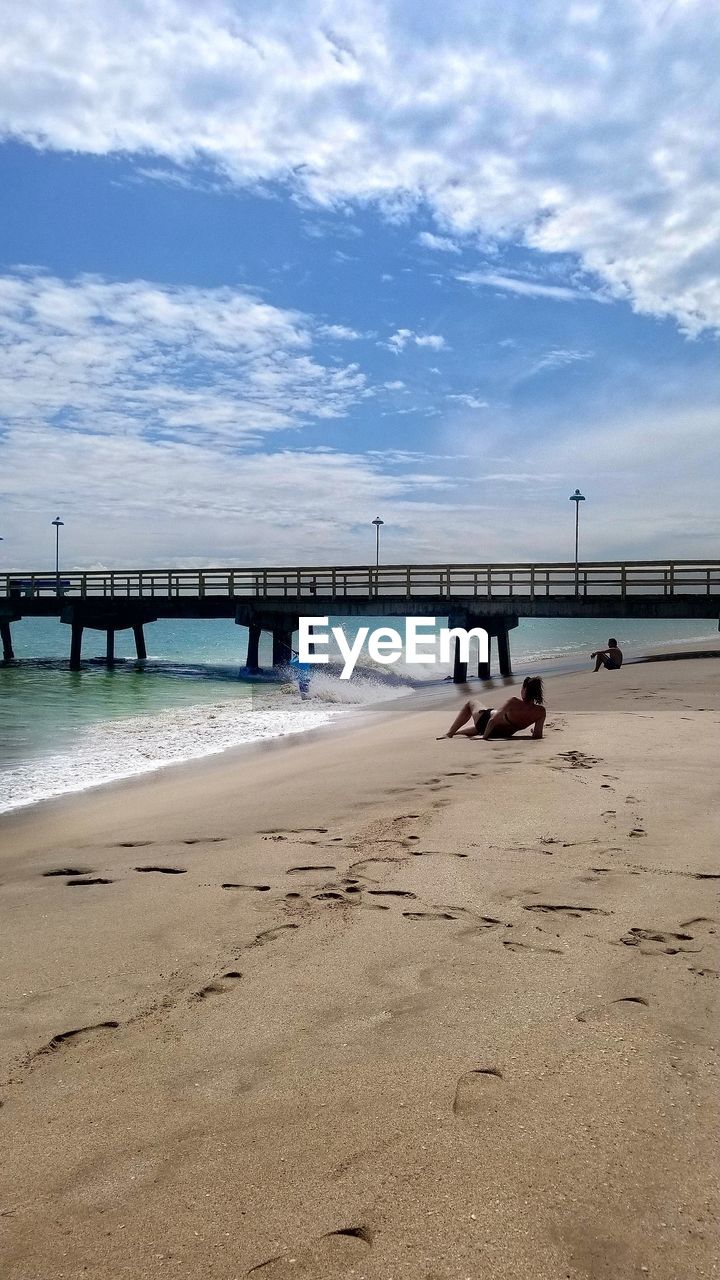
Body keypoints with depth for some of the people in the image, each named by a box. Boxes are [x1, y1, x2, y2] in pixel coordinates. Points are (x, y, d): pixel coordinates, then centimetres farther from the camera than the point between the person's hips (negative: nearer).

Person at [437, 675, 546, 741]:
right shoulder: (541, 712, -24)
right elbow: (537, 736, -19)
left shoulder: (514, 702, -34)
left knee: (470, 702, 27)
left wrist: (484, 736, -16)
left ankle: (450, 732, 30)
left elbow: (493, 720, -29)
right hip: (503, 733, 5)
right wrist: (534, 730, 3)